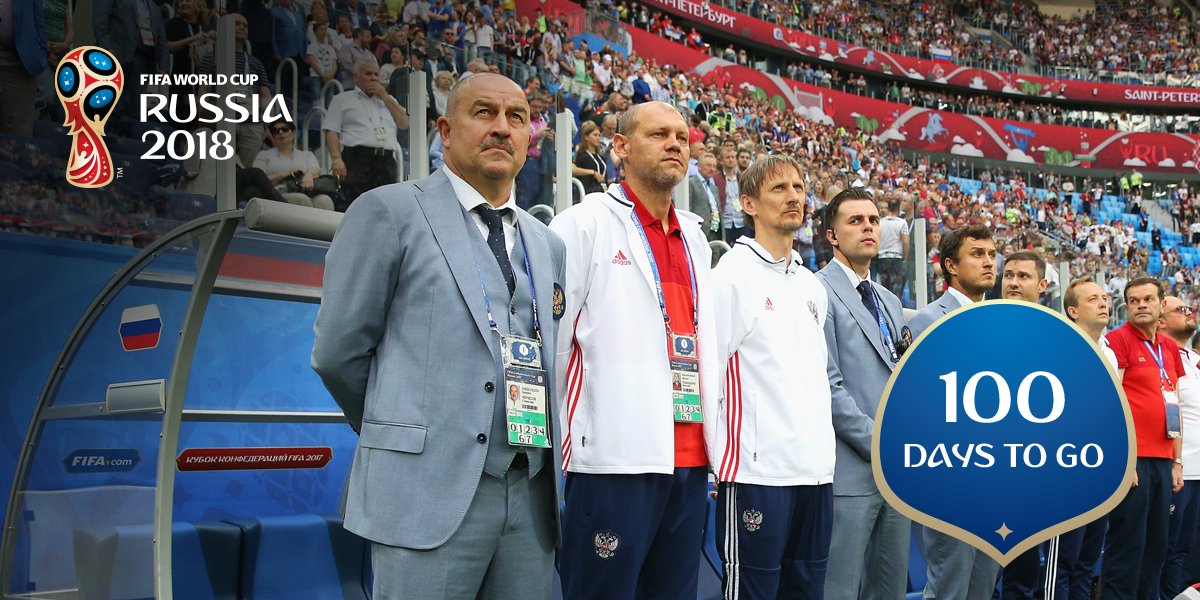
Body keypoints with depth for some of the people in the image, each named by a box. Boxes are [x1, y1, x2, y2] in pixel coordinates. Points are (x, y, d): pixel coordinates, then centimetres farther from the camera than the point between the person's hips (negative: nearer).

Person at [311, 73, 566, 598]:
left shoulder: (548, 245, 17)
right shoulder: (389, 211, -1)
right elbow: (337, 352, 0)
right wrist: (398, 431, 9)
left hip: (532, 497, 5)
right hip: (430, 494, -5)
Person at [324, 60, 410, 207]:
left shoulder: (388, 99, 28)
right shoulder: (342, 99, 15)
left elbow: (405, 123, 13)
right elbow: (331, 131, 4)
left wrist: (385, 97, 9)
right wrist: (337, 159, -12)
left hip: (387, 161, 4)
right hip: (357, 158, -4)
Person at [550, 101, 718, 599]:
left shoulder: (694, 236, 18)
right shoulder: (585, 223, -2)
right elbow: (549, 338, -4)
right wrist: (564, 433, -4)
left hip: (689, 459, 6)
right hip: (616, 456, -6)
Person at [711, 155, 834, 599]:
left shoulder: (812, 286, 16)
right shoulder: (733, 275, -6)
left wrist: (822, 444, 17)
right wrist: (716, 463, -11)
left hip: (815, 469, 7)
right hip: (758, 468, -7)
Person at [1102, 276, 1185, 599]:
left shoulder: (1170, 348, 16)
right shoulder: (1118, 339, -5)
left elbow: (1175, 406, 19)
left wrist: (1177, 461, 15)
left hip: (1163, 460, 7)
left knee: (1156, 547, 11)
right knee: (1126, 547, -4)